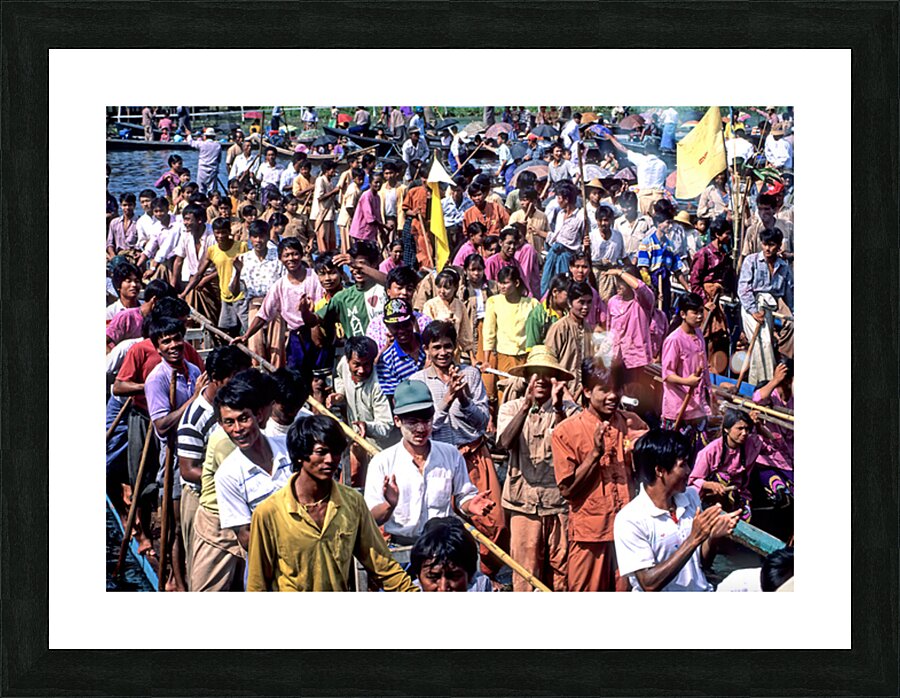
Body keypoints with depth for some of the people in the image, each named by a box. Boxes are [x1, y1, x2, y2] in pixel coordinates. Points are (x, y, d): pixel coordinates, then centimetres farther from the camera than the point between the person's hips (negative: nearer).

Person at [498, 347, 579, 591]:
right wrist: (526, 405, -24)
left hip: (559, 502, 0)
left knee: (560, 569, 5)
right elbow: (505, 441, -13)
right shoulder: (512, 408, 7)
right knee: (525, 572, 1)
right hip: (524, 502, 0)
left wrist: (558, 408, -25)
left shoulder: (568, 409, 3)